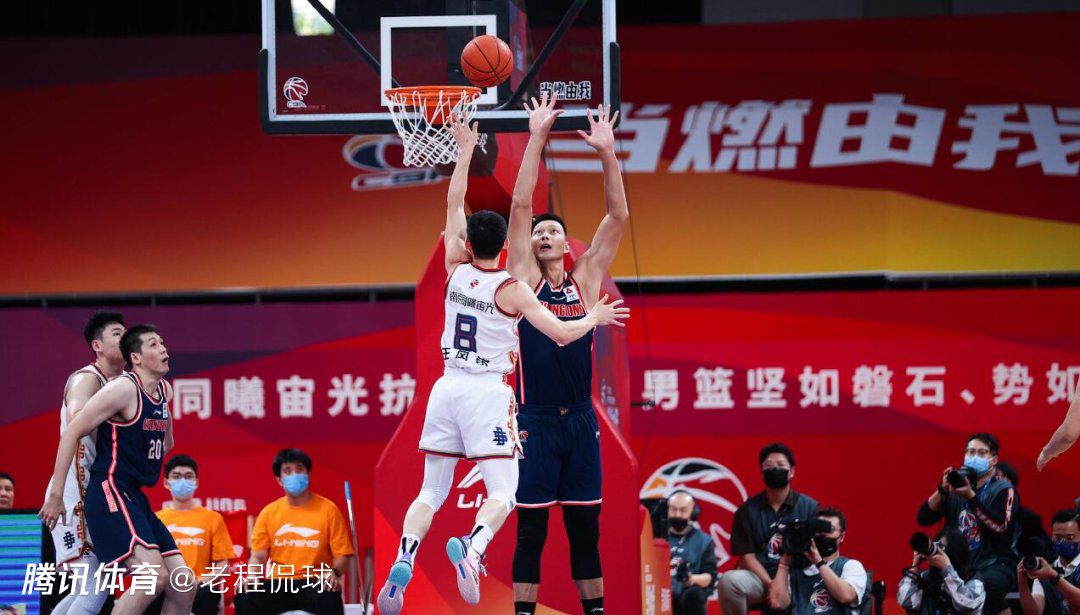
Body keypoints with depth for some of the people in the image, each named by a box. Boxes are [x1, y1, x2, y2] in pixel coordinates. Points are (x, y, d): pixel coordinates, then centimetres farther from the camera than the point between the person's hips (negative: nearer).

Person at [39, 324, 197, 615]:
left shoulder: (164, 391, 13)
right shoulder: (124, 389, -12)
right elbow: (72, 433, -13)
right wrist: (55, 496, -14)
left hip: (136, 500, 9)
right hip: (109, 494, -9)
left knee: (183, 589, 3)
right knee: (154, 576, -26)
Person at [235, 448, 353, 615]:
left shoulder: (328, 510, 3)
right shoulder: (268, 512, 10)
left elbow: (342, 553, 2)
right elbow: (258, 555, 8)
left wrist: (334, 572, -21)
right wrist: (252, 576, -14)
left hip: (315, 583, -2)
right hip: (278, 584, 2)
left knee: (328, 598, -38)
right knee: (245, 597, -29)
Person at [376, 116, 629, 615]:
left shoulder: (456, 270, 5)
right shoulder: (510, 290, -6)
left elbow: (454, 204, 18)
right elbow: (563, 334, -8)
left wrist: (466, 152, 24)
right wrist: (595, 317, 11)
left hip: (447, 387, 4)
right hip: (487, 392, -4)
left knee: (431, 493, 10)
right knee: (502, 493, -4)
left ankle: (402, 561, -14)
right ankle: (473, 548, -34)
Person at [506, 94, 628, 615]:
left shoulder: (585, 282, 8)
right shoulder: (524, 281, 2)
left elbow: (618, 217, 3)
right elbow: (520, 206, -4)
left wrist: (607, 153, -6)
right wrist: (537, 139, -9)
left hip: (580, 421, 3)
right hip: (536, 421, -2)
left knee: (585, 529, 8)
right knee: (530, 532, 0)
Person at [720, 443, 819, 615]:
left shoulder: (809, 507, 7)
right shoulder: (748, 510, 8)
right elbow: (747, 555, 2)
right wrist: (770, 585, -14)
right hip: (759, 578, 1)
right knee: (729, 580, -31)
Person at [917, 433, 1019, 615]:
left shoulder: (1003, 490, 3)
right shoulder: (957, 486, 15)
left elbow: (1000, 526, -15)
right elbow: (924, 518, 6)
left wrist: (971, 497, -21)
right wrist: (942, 490, -8)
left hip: (995, 563, -4)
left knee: (986, 584, -38)